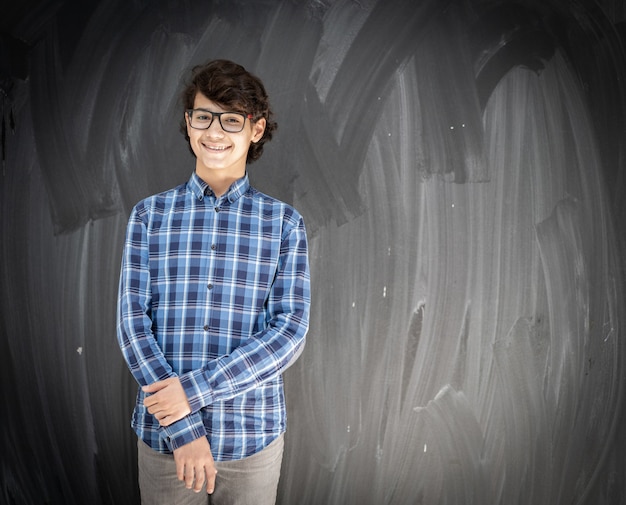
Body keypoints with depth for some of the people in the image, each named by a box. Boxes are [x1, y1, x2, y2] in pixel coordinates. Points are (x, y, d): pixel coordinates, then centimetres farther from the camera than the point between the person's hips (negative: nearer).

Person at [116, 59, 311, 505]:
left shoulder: (284, 222, -2)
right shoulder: (149, 215, 0)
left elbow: (291, 331, -9)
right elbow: (132, 322, -5)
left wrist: (195, 389, -17)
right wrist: (183, 427, -13)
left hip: (253, 437, 0)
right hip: (162, 436, 1)